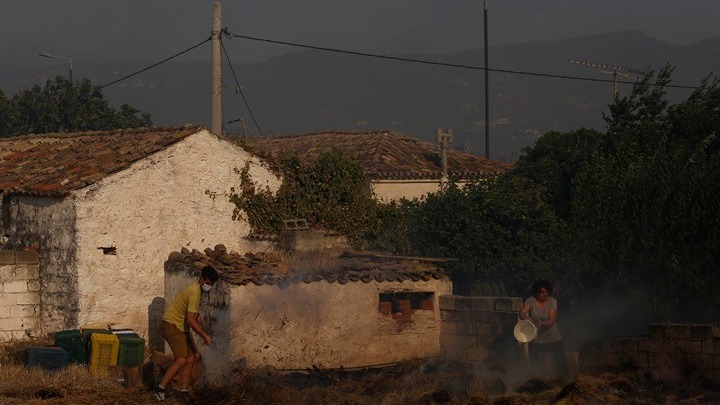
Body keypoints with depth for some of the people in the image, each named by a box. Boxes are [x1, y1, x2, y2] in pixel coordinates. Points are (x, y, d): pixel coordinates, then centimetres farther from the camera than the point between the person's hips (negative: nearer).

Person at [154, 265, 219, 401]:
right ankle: (160, 389, -13)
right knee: (182, 359, -19)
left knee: (191, 357, 5)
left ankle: (183, 390, 9)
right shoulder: (194, 292, -24)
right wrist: (204, 336, -25)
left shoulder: (198, 289, 9)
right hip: (172, 325, -10)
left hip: (182, 327, 10)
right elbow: (190, 320, -27)